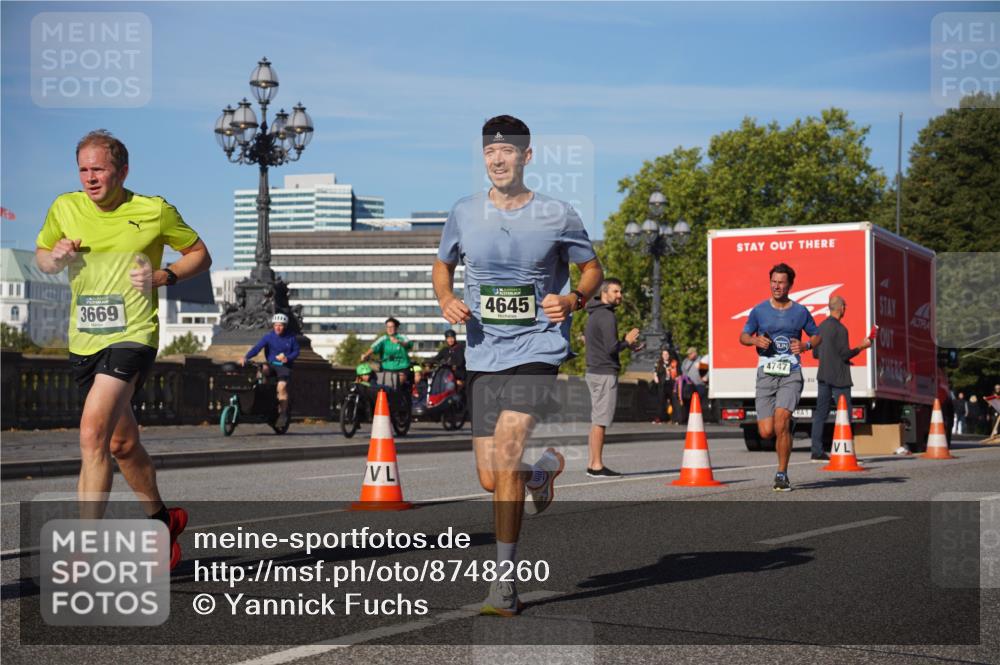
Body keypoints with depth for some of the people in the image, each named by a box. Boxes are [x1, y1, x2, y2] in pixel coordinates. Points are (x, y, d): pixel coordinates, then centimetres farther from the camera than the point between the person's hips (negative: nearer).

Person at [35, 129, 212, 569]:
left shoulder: (155, 211, -4)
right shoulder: (64, 208, 5)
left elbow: (200, 255, 8)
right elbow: (41, 257, 20)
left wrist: (163, 276, -10)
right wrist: (56, 256, -4)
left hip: (132, 336, -5)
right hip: (83, 341, 5)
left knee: (93, 434, -22)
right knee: (122, 444, 16)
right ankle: (162, 520, 39)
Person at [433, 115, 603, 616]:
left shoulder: (557, 215, -2)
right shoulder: (464, 214, 4)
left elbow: (592, 269, 11)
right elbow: (443, 265, 20)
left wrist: (573, 299, -11)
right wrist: (447, 300, -1)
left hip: (538, 349, -4)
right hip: (483, 355, 4)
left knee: (505, 454, -22)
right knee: (491, 479, 5)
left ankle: (505, 582, -13)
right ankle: (542, 469, 43)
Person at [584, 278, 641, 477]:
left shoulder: (594, 315, 16)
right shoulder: (606, 316, -15)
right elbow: (611, 348, -21)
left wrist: (626, 344, 14)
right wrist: (627, 341, -2)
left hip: (593, 372, 10)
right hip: (605, 373, -10)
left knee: (596, 420, 12)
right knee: (600, 421, -7)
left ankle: (592, 464, 14)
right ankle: (597, 466, -6)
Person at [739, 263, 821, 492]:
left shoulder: (800, 312, 6)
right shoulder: (759, 311, 6)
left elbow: (817, 336, 18)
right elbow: (743, 337, 14)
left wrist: (805, 346, -4)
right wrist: (755, 340, -9)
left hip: (791, 374, -1)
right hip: (766, 374, 1)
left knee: (780, 422, -20)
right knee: (766, 432, -6)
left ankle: (782, 475, -4)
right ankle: (787, 426, 33)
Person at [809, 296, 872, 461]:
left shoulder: (821, 327, 11)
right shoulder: (840, 329, -13)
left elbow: (815, 353, 16)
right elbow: (845, 354, -15)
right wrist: (861, 347, -2)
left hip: (823, 375, 8)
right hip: (838, 377, -8)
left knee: (820, 413, 6)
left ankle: (817, 452, 5)